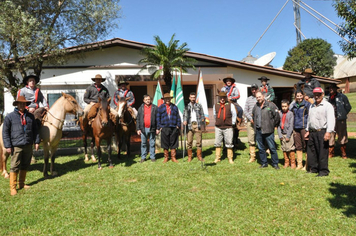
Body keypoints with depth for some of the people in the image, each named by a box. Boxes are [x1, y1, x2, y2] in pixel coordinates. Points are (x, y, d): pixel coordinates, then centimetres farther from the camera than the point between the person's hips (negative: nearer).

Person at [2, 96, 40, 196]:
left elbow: (35, 130, 13)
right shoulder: (10, 117, -4)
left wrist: (36, 141, 7)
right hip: (16, 146, -4)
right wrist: (7, 146, -8)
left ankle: (21, 184, 28)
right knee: (15, 167, 0)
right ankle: (12, 187, 10)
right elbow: (5, 132, -3)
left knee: (25, 166, 14)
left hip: (28, 146, 4)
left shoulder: (30, 116, 7)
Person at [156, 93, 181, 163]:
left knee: (173, 143, 4)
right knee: (165, 144, 5)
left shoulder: (174, 107, 11)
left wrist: (178, 126, 2)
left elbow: (178, 117, 11)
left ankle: (173, 157, 13)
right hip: (164, 128, -1)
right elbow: (158, 118, 6)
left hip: (174, 128, 1)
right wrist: (158, 128, 0)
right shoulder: (160, 107, 7)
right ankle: (166, 157, 17)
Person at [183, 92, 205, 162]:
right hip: (189, 125, 0)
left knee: (199, 141, 1)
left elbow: (202, 115, 12)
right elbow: (184, 115, 10)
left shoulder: (199, 106, 12)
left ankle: (199, 156, 11)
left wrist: (203, 124, 3)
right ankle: (190, 156, 11)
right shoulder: (187, 106, 12)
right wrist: (184, 121, -11)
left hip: (198, 125, 0)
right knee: (189, 142, 0)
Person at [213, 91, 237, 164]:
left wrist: (232, 123, 8)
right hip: (218, 128, 3)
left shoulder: (230, 105, -2)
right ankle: (217, 158, 17)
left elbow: (234, 115, 7)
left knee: (229, 143, 2)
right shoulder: (215, 106, 6)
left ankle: (230, 158, 13)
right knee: (217, 143, 7)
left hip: (228, 127, -2)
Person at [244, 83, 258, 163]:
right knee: (251, 140, 4)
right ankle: (252, 157, 12)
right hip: (250, 122, 3)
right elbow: (245, 111, 10)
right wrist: (250, 118, -4)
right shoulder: (249, 99, 13)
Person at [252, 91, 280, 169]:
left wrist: (273, 125, 2)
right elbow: (253, 116, 27)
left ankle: (275, 164, 12)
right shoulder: (255, 106, 11)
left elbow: (277, 116, -4)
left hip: (268, 131, -5)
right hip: (258, 131, 5)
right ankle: (264, 163, 23)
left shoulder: (270, 105, -6)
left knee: (272, 148, 0)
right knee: (261, 148, 11)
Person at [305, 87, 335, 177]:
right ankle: (313, 168, 22)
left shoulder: (327, 105, -4)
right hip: (312, 132, 7)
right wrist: (308, 130, 21)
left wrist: (328, 132, -21)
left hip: (322, 132, -7)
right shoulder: (312, 106, 20)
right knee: (311, 151, 11)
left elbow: (331, 120, -12)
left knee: (322, 152, -4)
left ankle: (324, 171, 5)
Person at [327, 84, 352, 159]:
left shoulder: (342, 96, -1)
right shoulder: (329, 98, 11)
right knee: (330, 137, 3)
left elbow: (348, 107, 3)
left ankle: (344, 154, 14)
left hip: (340, 120, -3)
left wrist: (343, 115, 0)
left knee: (342, 137, 3)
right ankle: (330, 153, 14)